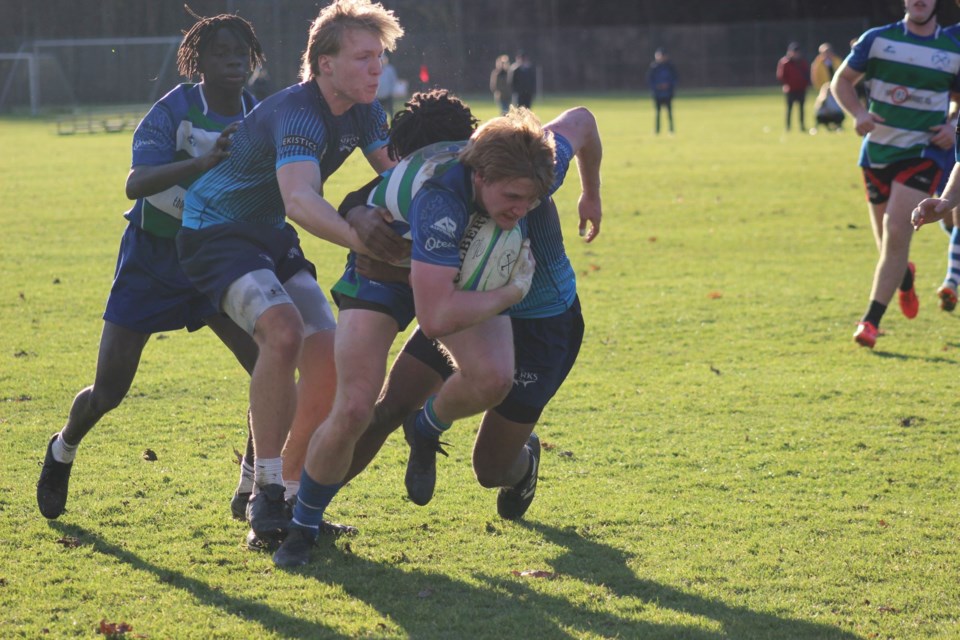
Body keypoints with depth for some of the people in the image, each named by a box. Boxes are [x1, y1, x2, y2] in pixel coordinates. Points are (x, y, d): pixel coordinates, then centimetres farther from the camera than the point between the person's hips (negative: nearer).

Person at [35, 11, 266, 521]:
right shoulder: (172, 111, -17)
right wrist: (202, 161, -46)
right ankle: (61, 452, 36)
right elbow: (135, 184, -32)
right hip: (152, 262, -3)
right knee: (108, 392, 2)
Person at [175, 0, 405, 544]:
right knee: (283, 329, -32)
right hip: (216, 230, -8)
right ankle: (266, 493, -23)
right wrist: (365, 242, -60)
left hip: (272, 236, 8)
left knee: (328, 359, -6)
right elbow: (301, 200, -47)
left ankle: (293, 494, 8)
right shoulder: (298, 113, -31)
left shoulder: (365, 112, -3)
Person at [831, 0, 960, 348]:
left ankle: (871, 320, -12)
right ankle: (905, 278, 47)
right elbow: (841, 80, 8)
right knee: (888, 242, 10)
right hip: (877, 150, 2)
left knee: (896, 234, -17)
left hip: (922, 153, -2)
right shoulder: (877, 39, 0)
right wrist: (859, 113, -11)